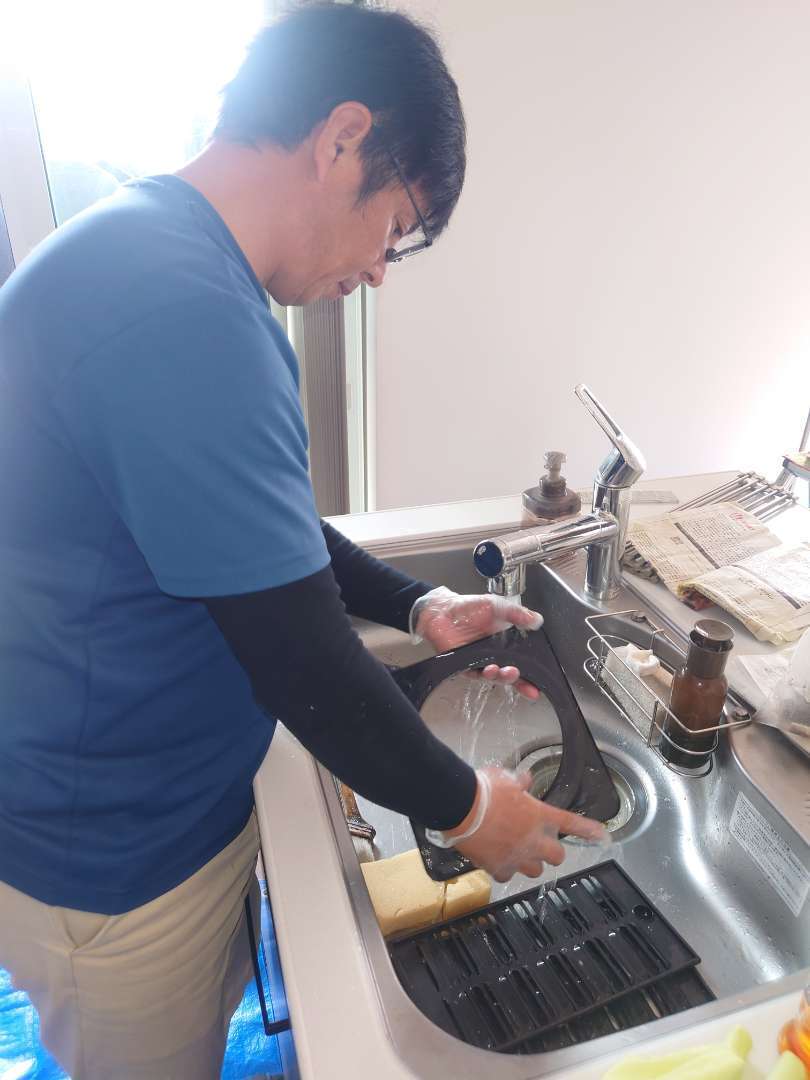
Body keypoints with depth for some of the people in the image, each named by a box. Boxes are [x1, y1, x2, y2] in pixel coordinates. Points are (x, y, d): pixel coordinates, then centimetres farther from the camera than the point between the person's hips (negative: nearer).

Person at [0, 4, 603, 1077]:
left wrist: (418, 606, 3)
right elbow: (299, 658, -28)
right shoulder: (180, 316, -32)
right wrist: (466, 807, -11)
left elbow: (253, 527, 9)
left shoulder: (145, 254, 4)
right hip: (114, 871, -8)